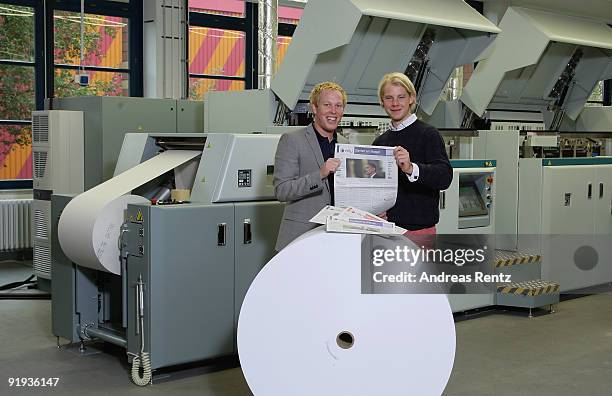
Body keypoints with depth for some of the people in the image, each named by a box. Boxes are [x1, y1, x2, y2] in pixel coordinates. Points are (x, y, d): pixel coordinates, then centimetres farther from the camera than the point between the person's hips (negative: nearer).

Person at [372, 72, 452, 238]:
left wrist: (411, 168, -36)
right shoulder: (380, 141, 13)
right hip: (385, 227, 5)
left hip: (418, 230, -5)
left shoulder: (428, 134, -5)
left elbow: (445, 177, -19)